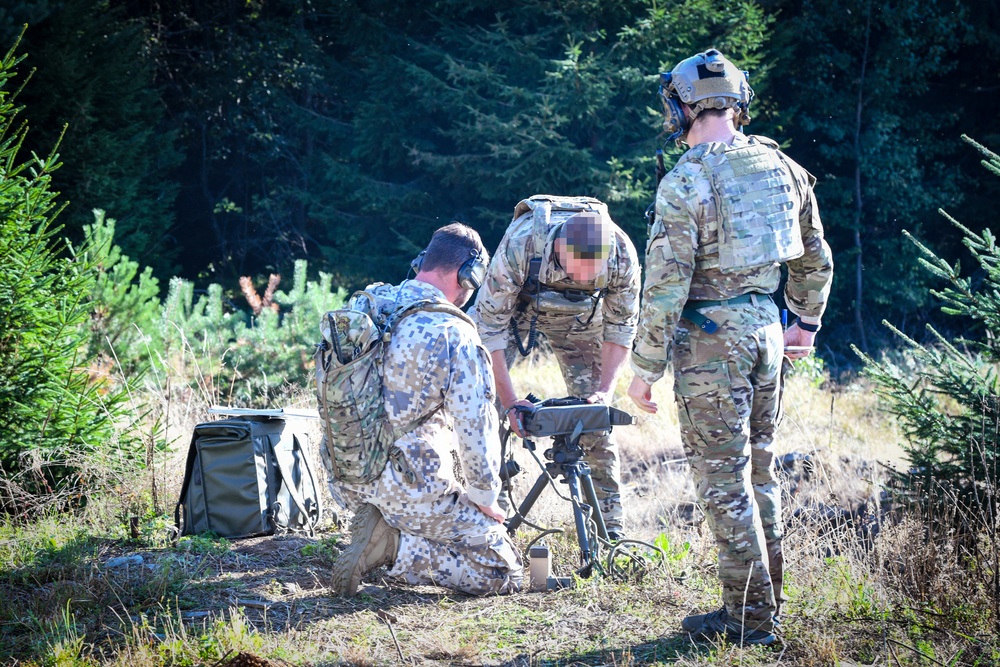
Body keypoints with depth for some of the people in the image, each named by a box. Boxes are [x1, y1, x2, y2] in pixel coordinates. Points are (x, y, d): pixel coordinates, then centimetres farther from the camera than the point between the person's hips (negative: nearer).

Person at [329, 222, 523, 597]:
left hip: (343, 482, 8)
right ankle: (395, 546, -11)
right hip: (410, 488, -8)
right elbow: (476, 427, -15)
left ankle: (379, 522, 12)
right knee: (504, 573, 0)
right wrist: (484, 497, 0)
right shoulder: (454, 334, -17)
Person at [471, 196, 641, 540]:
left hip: (580, 316, 2)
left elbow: (621, 327, -17)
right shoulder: (519, 244, -42)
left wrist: (605, 390, -28)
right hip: (515, 303, -2)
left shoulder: (621, 254, -34)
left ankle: (610, 521, 5)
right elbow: (490, 324, -32)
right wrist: (509, 400, -36)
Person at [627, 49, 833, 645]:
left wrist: (645, 368, -9)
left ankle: (750, 618, 3)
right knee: (759, 470, 16)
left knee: (724, 481, 0)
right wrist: (807, 323, 31)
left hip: (711, 339, -7)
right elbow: (816, 259, 17)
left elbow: (665, 285, -17)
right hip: (766, 326, 7)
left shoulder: (687, 182, -15)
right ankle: (766, 603, 23)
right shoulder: (782, 167, 6)